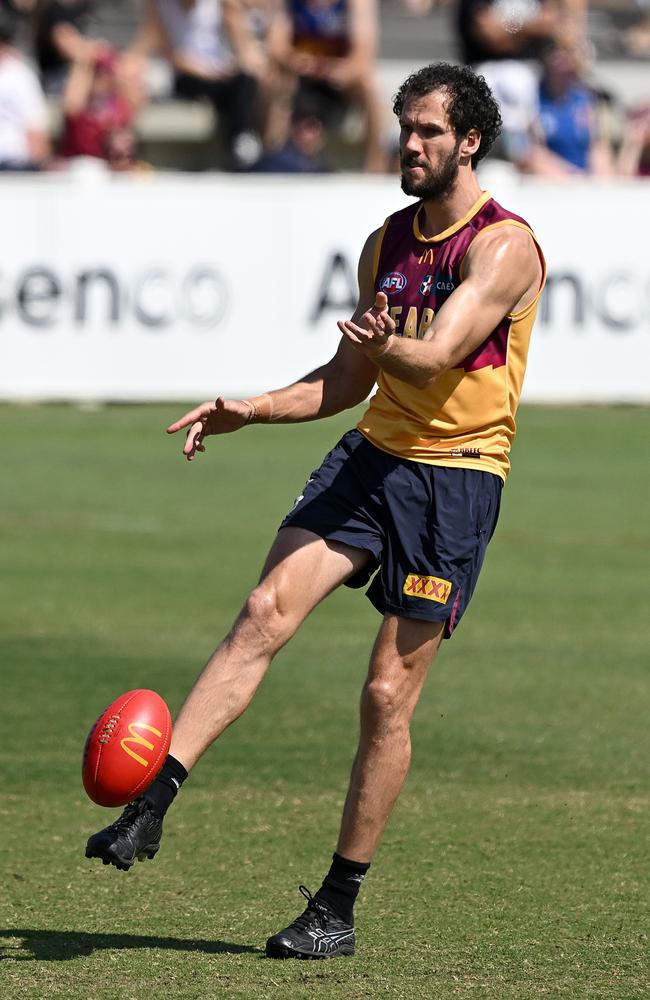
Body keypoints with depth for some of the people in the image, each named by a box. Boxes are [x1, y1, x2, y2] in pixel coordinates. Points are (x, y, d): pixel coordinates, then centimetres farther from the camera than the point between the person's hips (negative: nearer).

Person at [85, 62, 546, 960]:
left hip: (456, 477, -5)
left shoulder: (505, 245, -8)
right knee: (267, 609, -18)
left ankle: (337, 910, 5)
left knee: (388, 695, -4)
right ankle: (151, 803, -25)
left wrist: (389, 344, -44)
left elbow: (439, 355, -22)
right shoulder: (387, 244, 14)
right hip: (373, 452, 6)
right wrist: (248, 410, 9)